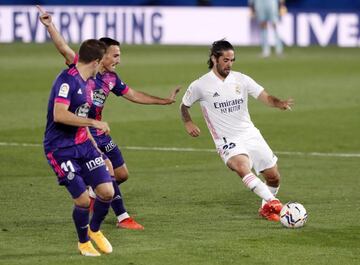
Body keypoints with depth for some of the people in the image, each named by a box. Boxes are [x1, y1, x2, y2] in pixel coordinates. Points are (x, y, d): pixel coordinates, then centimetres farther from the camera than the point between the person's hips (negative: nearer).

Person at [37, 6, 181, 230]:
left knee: (122, 174, 11)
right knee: (108, 172, -13)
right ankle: (123, 218, -4)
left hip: (99, 133, 8)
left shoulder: (111, 78, 7)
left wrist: (164, 101, 19)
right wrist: (50, 26, -40)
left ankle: (91, 194, 32)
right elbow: (64, 49, -26)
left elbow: (132, 95, 17)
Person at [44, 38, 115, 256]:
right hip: (61, 148, -8)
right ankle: (83, 242, 18)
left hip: (83, 144, 8)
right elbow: (60, 115, -31)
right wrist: (93, 122, -26)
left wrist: (94, 145, 22)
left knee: (107, 191, -2)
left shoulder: (89, 82, 11)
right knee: (83, 200, -10)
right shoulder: (67, 80, -19)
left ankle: (95, 230, 27)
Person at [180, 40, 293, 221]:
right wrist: (188, 123, -1)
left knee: (273, 177, 5)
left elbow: (265, 97, -4)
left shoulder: (241, 79, 3)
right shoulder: (200, 86, -3)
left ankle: (266, 209, 31)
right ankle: (272, 202, -38)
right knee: (242, 168, -35)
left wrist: (279, 103, -24)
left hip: (251, 135, 4)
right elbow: (184, 106, 15)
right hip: (228, 142, -4)